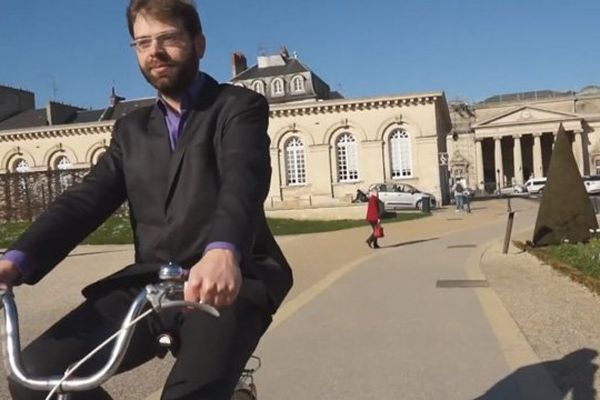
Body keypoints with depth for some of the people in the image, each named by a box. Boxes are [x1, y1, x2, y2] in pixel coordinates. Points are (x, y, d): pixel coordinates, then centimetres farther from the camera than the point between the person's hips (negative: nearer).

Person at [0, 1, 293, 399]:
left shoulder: (239, 106, 1)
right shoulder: (131, 130, 18)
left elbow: (243, 180, -19)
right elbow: (87, 198, 5)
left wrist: (222, 252, -41)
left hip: (230, 282, -4)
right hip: (149, 282, 5)